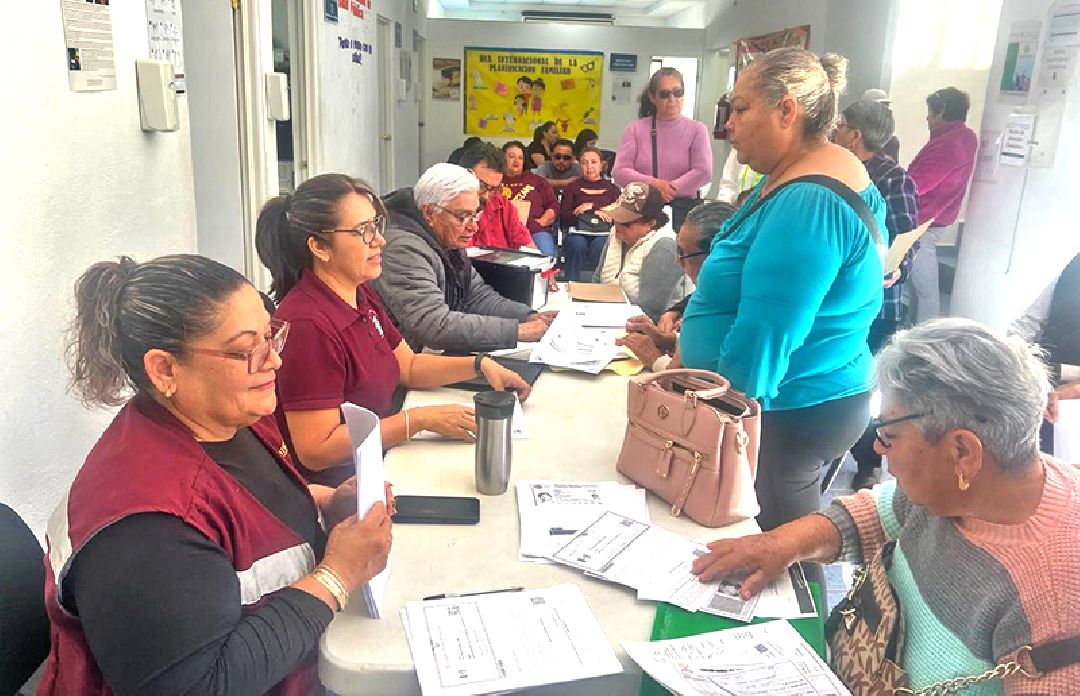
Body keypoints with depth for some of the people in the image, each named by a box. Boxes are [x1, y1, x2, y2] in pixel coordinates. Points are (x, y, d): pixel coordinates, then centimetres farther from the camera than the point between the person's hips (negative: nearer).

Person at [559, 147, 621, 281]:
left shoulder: (612, 188, 24)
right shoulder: (572, 187, 24)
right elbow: (564, 217, 9)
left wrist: (591, 206, 1)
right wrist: (596, 212, 2)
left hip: (603, 232, 0)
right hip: (578, 231, 0)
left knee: (600, 245, -35)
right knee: (577, 244, -35)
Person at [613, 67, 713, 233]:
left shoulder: (697, 129, 5)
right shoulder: (635, 128, 7)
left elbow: (704, 172, -6)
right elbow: (619, 172, -1)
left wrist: (668, 191, -15)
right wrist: (654, 184, -14)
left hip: (684, 211, -1)